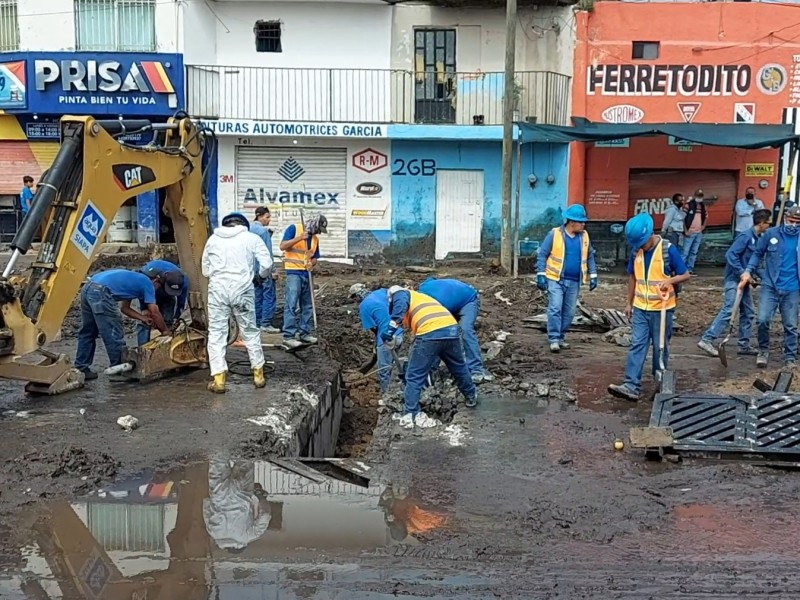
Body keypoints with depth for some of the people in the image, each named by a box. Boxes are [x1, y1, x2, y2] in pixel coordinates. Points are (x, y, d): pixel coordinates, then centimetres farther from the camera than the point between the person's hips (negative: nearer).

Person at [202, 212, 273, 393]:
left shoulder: (213, 239, 14)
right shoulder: (251, 238, 6)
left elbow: (205, 270, 16)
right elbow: (267, 264, -2)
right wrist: (261, 276, 18)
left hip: (218, 289, 1)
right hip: (242, 289, -1)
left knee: (216, 332, 6)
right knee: (250, 331, 13)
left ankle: (218, 378, 0)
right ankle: (258, 373, 21)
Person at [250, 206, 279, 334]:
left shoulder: (249, 229, 11)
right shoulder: (263, 231, -13)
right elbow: (268, 252, -14)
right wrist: (272, 270, -11)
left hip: (252, 268, 9)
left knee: (257, 295, 13)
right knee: (269, 295, -5)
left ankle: (257, 322, 16)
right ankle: (266, 323, -7)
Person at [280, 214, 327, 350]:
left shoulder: (315, 238, 14)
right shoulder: (294, 229, -5)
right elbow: (283, 246, -12)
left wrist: (311, 264, -6)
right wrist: (299, 238, -22)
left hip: (307, 274, 7)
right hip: (293, 273, -7)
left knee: (307, 306, 11)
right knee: (291, 305, -12)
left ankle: (304, 333, 21)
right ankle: (288, 336, -13)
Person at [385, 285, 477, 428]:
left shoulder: (398, 293, 21)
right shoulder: (419, 298, 40)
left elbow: (400, 303, -7)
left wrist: (392, 327, -15)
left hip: (430, 333, -7)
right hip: (451, 328, 7)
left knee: (414, 377, 7)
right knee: (459, 367, 30)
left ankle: (411, 415, 8)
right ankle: (471, 397, 47)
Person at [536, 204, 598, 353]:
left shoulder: (584, 236, 4)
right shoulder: (554, 234, -9)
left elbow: (590, 256, 14)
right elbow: (543, 254, -5)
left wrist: (593, 276, 8)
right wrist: (541, 275, -10)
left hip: (574, 282, 5)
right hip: (555, 280, -5)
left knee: (569, 312, 8)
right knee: (555, 309, -10)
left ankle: (560, 338, 19)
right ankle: (554, 339, -6)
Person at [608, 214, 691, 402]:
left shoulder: (668, 249, -12)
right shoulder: (636, 251, 1)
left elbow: (685, 275, -7)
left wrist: (670, 280, -26)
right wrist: (629, 303, 12)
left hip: (662, 309, -4)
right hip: (640, 308, 4)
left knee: (660, 348, 7)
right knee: (636, 346, -3)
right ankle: (631, 386, -8)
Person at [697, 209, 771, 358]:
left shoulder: (758, 239, 12)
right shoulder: (746, 237, -15)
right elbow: (730, 255, -22)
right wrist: (741, 272, -23)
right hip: (734, 280, -10)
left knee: (747, 313, 12)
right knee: (728, 311, -14)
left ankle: (744, 345, 19)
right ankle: (707, 340, -12)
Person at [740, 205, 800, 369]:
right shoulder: (771, 234, -3)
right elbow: (757, 253, 5)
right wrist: (749, 271, -7)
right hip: (770, 286, -1)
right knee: (763, 320, -8)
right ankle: (763, 350, 15)